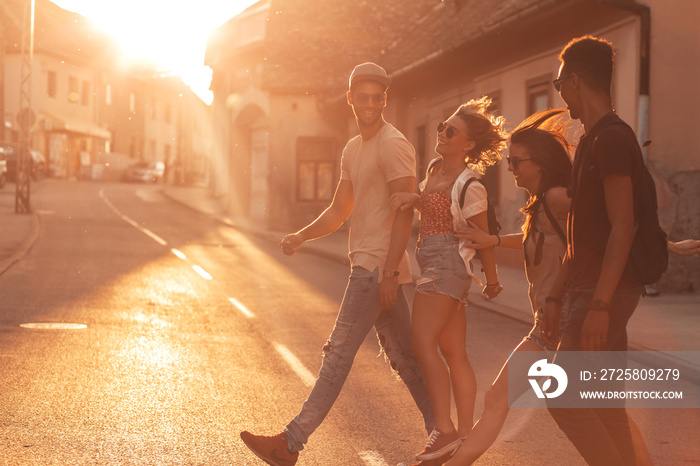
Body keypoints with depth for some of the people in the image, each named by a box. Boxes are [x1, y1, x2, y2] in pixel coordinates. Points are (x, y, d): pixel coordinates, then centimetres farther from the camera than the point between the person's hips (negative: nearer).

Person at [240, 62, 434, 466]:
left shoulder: (393, 145, -11)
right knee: (404, 356, 12)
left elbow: (404, 212, -18)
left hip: (378, 268, -10)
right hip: (369, 266, 10)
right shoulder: (354, 149, 19)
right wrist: (301, 237, 6)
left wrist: (388, 272, -24)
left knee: (339, 353, -8)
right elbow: (339, 212, 22)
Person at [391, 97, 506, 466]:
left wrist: (492, 280, 5)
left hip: (447, 263, -9)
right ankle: (465, 434, 11)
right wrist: (410, 198, -7)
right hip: (434, 265, 9)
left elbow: (483, 236, -5)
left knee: (423, 344, -15)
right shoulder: (436, 167, 11)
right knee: (454, 353, 8)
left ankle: (444, 431, -15)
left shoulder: (470, 186, -12)